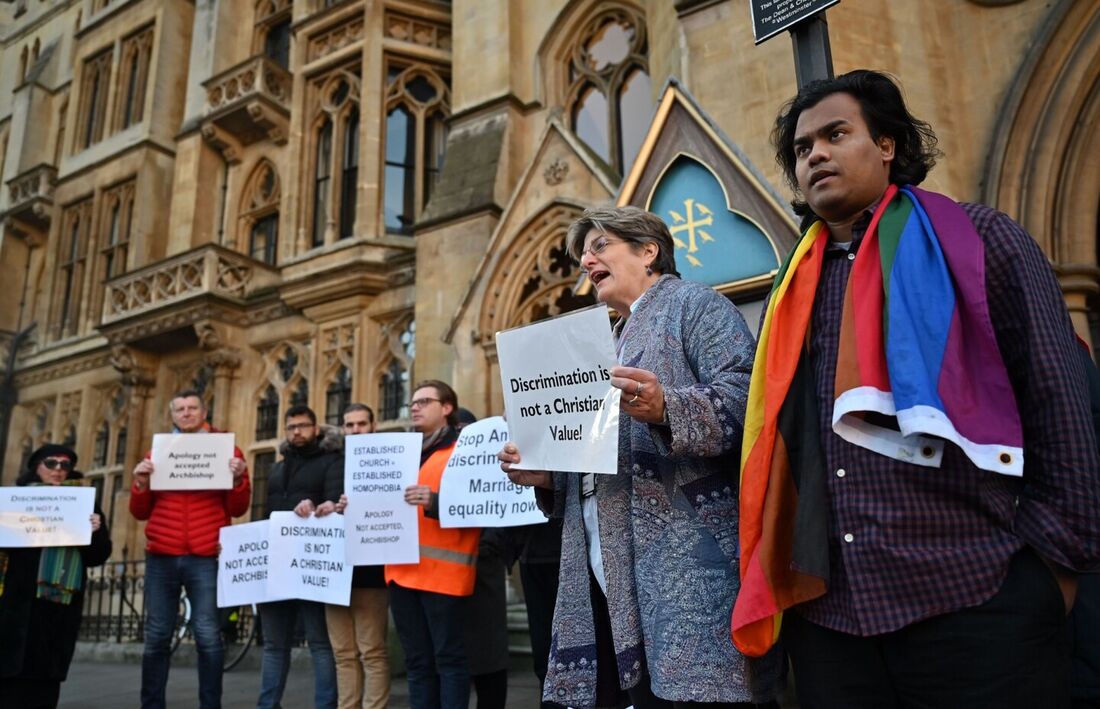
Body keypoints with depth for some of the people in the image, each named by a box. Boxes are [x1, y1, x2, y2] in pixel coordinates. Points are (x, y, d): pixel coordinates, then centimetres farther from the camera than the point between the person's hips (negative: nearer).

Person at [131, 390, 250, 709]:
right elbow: (140, 512, 14)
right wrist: (141, 483, -4)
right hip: (161, 557, 3)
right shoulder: (157, 452, 14)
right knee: (157, 638, 6)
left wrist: (239, 479, -14)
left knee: (207, 636, -2)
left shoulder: (226, 450, 7)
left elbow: (237, 509, 4)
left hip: (206, 558, -2)